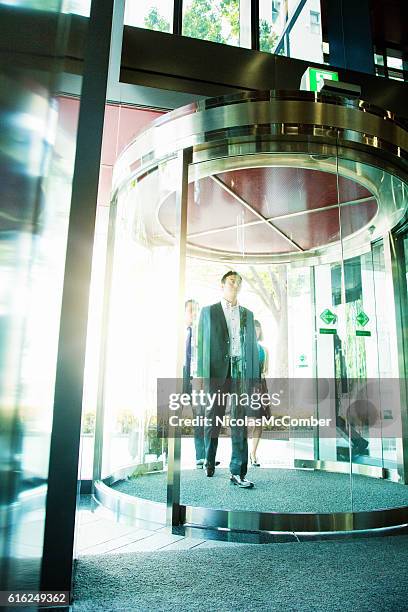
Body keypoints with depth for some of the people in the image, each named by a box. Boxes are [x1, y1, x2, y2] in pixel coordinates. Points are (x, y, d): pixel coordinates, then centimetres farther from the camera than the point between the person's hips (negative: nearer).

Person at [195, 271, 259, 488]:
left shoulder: (247, 314, 18)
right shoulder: (208, 311, 10)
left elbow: (252, 345, 15)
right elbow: (201, 343, 4)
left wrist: (255, 376, 7)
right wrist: (201, 373, -4)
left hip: (241, 372, 2)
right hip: (217, 372, -2)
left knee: (240, 421, -2)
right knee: (212, 419, 6)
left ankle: (237, 472, 2)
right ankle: (209, 462, 23)